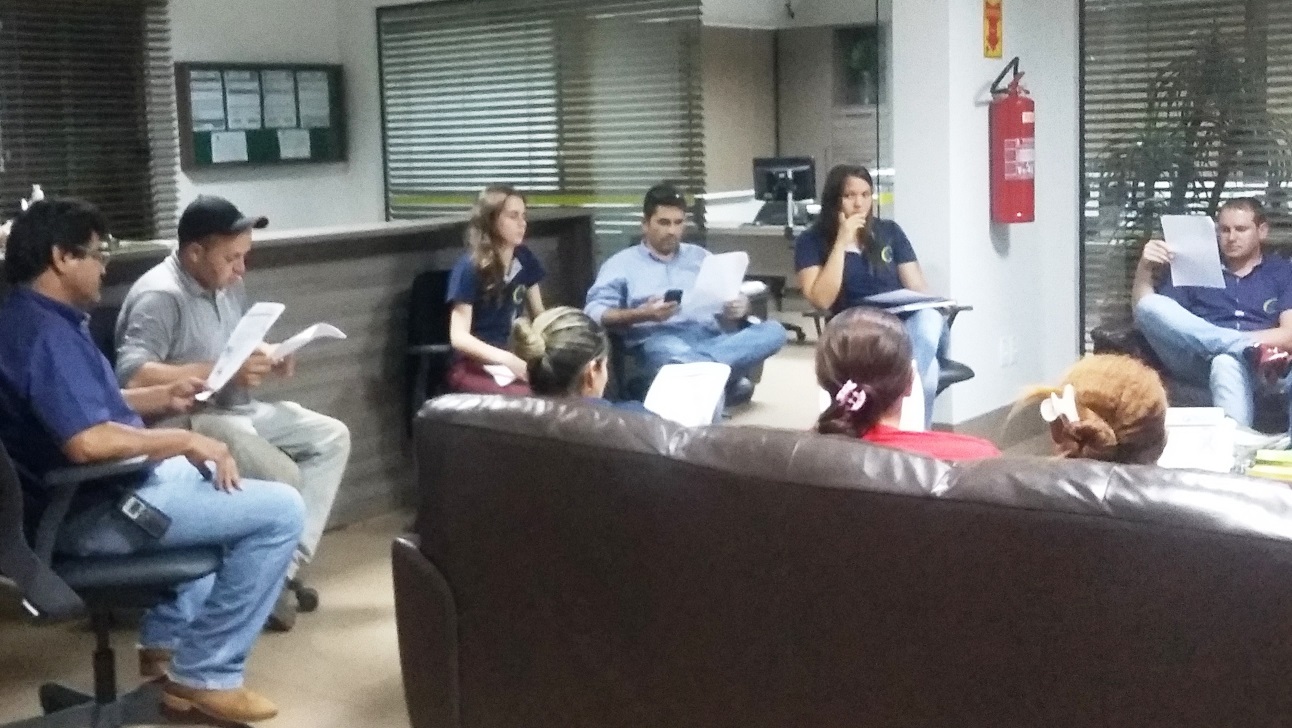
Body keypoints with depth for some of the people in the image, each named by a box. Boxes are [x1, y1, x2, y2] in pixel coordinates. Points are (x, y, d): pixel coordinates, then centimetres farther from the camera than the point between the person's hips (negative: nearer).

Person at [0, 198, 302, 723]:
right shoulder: (45, 334, -24)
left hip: (102, 490, 12)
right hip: (93, 512, -12)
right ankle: (204, 675, -5)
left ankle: (164, 640, 31)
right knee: (281, 511, -15)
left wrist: (164, 397, 12)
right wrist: (184, 440, -23)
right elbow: (88, 441, -35)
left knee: (208, 476, 36)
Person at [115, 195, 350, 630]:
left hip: (240, 407, 10)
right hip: (187, 421, -10)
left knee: (332, 437, 4)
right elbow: (131, 375, -30)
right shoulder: (159, 296, -18)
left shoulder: (228, 284, 10)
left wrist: (270, 359, -1)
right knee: (282, 479, -28)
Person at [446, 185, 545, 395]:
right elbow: (459, 337, -16)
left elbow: (539, 314, 14)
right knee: (528, 397, -34)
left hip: (515, 356, 6)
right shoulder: (469, 268, -10)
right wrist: (505, 358, -30)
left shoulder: (524, 258, 7)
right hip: (472, 365, -6)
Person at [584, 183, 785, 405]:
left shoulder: (701, 257, 26)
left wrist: (739, 308, -5)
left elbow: (731, 302, 21)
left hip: (712, 339, 5)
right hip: (659, 342, -5)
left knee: (773, 331, -25)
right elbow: (594, 313, 0)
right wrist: (642, 315, -18)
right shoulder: (622, 264, 13)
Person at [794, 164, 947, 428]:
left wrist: (932, 309, -12)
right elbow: (821, 300, -8)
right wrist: (842, 242, -9)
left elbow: (917, 287, 12)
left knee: (928, 318, -36)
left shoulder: (889, 231, 16)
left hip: (908, 321, 3)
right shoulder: (811, 241, 5)